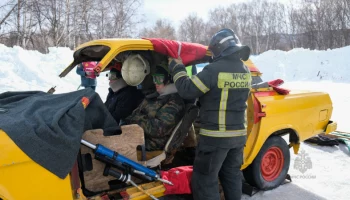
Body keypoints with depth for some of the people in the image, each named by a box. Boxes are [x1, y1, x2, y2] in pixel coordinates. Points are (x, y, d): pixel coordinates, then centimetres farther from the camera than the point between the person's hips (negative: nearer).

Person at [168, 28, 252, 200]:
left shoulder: (215, 69, -19)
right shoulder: (245, 72, 5)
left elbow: (186, 90, -16)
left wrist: (176, 68, -1)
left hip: (215, 136, -7)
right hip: (238, 134, 8)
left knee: (205, 179, 4)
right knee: (232, 175, 23)